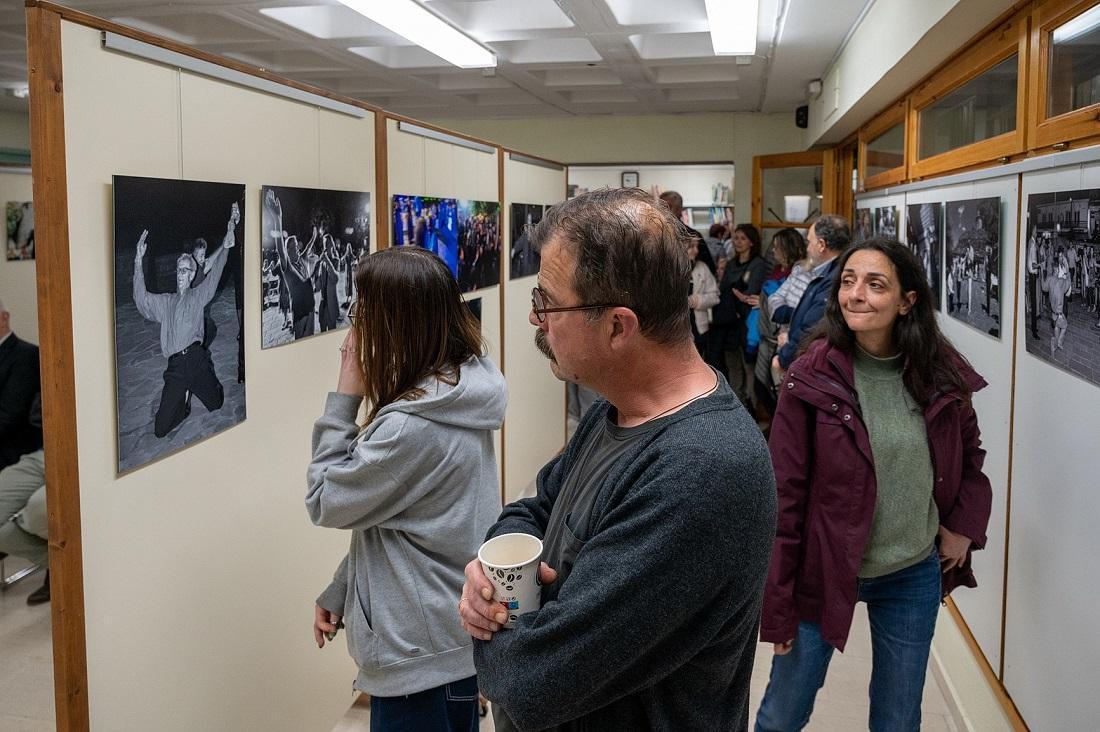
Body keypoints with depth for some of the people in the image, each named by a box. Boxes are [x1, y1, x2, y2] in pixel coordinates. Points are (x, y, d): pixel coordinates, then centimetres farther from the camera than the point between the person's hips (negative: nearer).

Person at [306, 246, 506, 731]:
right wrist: (339, 593, 10)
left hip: (420, 654, -9)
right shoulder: (460, 397, 0)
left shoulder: (411, 428, -29)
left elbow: (326, 503, -14)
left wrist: (344, 398, -13)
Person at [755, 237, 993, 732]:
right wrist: (776, 602, -12)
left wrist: (964, 526, 1)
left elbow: (970, 454, 14)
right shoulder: (811, 377, -16)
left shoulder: (941, 375, -6)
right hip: (824, 572, -2)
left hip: (915, 576, 3)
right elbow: (784, 494, -13)